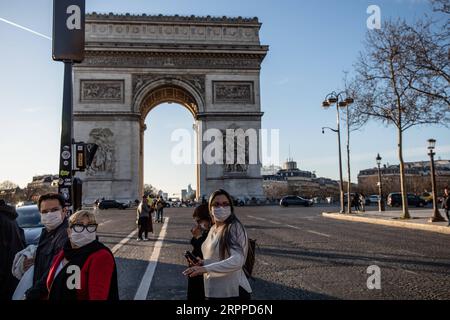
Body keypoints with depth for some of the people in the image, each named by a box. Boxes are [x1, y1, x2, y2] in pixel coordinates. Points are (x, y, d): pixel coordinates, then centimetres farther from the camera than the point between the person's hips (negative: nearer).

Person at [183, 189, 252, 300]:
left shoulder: (234, 228, -17)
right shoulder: (213, 229, 7)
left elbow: (237, 261, -28)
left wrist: (205, 269, -31)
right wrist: (203, 263, 0)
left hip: (232, 292, -7)